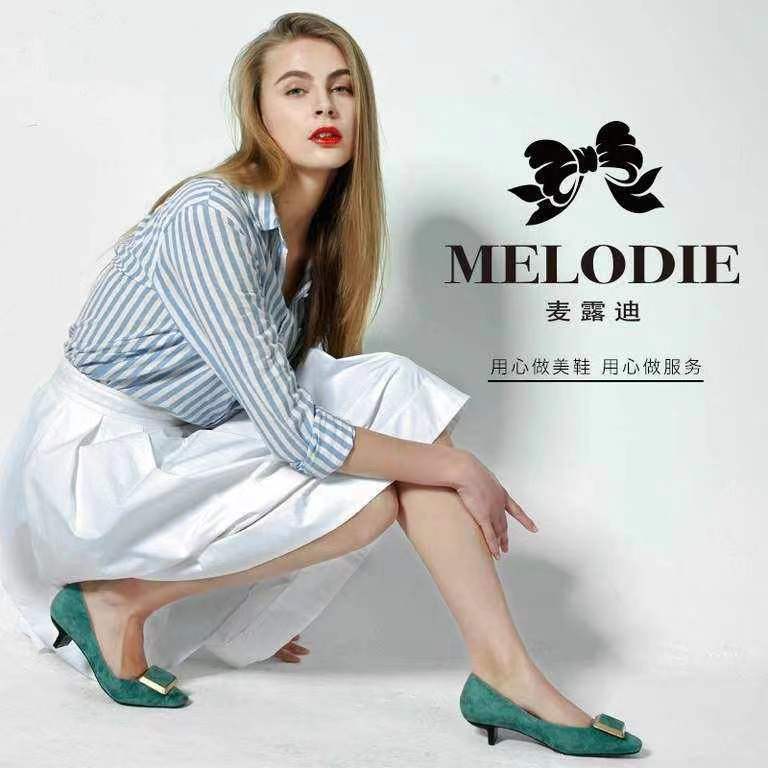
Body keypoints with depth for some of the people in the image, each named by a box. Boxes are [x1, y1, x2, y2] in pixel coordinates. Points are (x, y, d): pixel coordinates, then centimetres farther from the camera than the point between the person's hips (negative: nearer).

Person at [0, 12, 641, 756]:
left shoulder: (316, 240, 4)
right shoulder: (211, 216, -22)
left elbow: (282, 407, 9)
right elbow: (292, 432, -27)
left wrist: (272, 606, 10)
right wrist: (458, 468, -18)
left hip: (182, 457, 7)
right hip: (93, 464, -7)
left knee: (393, 388, -12)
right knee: (378, 491, -19)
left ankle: (505, 673, -13)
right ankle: (122, 597, -5)